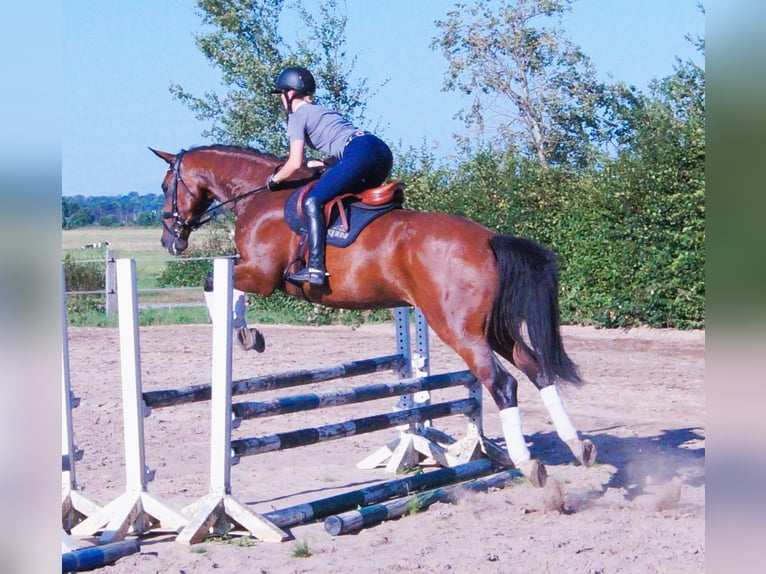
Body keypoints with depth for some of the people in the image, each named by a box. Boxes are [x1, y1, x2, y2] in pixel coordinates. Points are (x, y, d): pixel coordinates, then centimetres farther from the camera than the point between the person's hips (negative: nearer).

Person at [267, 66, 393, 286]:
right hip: (383, 152, 9)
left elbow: (295, 163, -2)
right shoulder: (321, 110, 31)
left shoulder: (297, 116, 7)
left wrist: (274, 180, 14)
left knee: (313, 202, -8)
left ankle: (315, 268, -19)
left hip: (360, 153, -9)